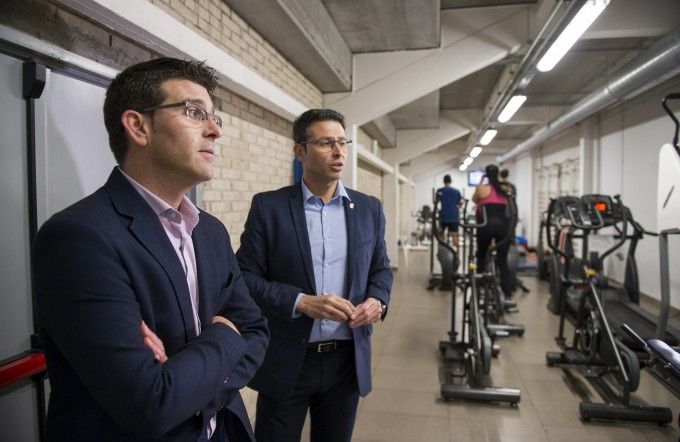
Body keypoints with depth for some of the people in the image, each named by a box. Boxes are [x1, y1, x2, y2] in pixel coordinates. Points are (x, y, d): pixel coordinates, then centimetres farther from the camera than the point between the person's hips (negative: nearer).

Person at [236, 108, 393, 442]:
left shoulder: (369, 208, 4)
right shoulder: (268, 206, -6)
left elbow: (381, 268, 11)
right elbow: (245, 276, -8)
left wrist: (377, 300, -10)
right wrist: (302, 302, -20)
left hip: (348, 359, 3)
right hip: (287, 360, -3)